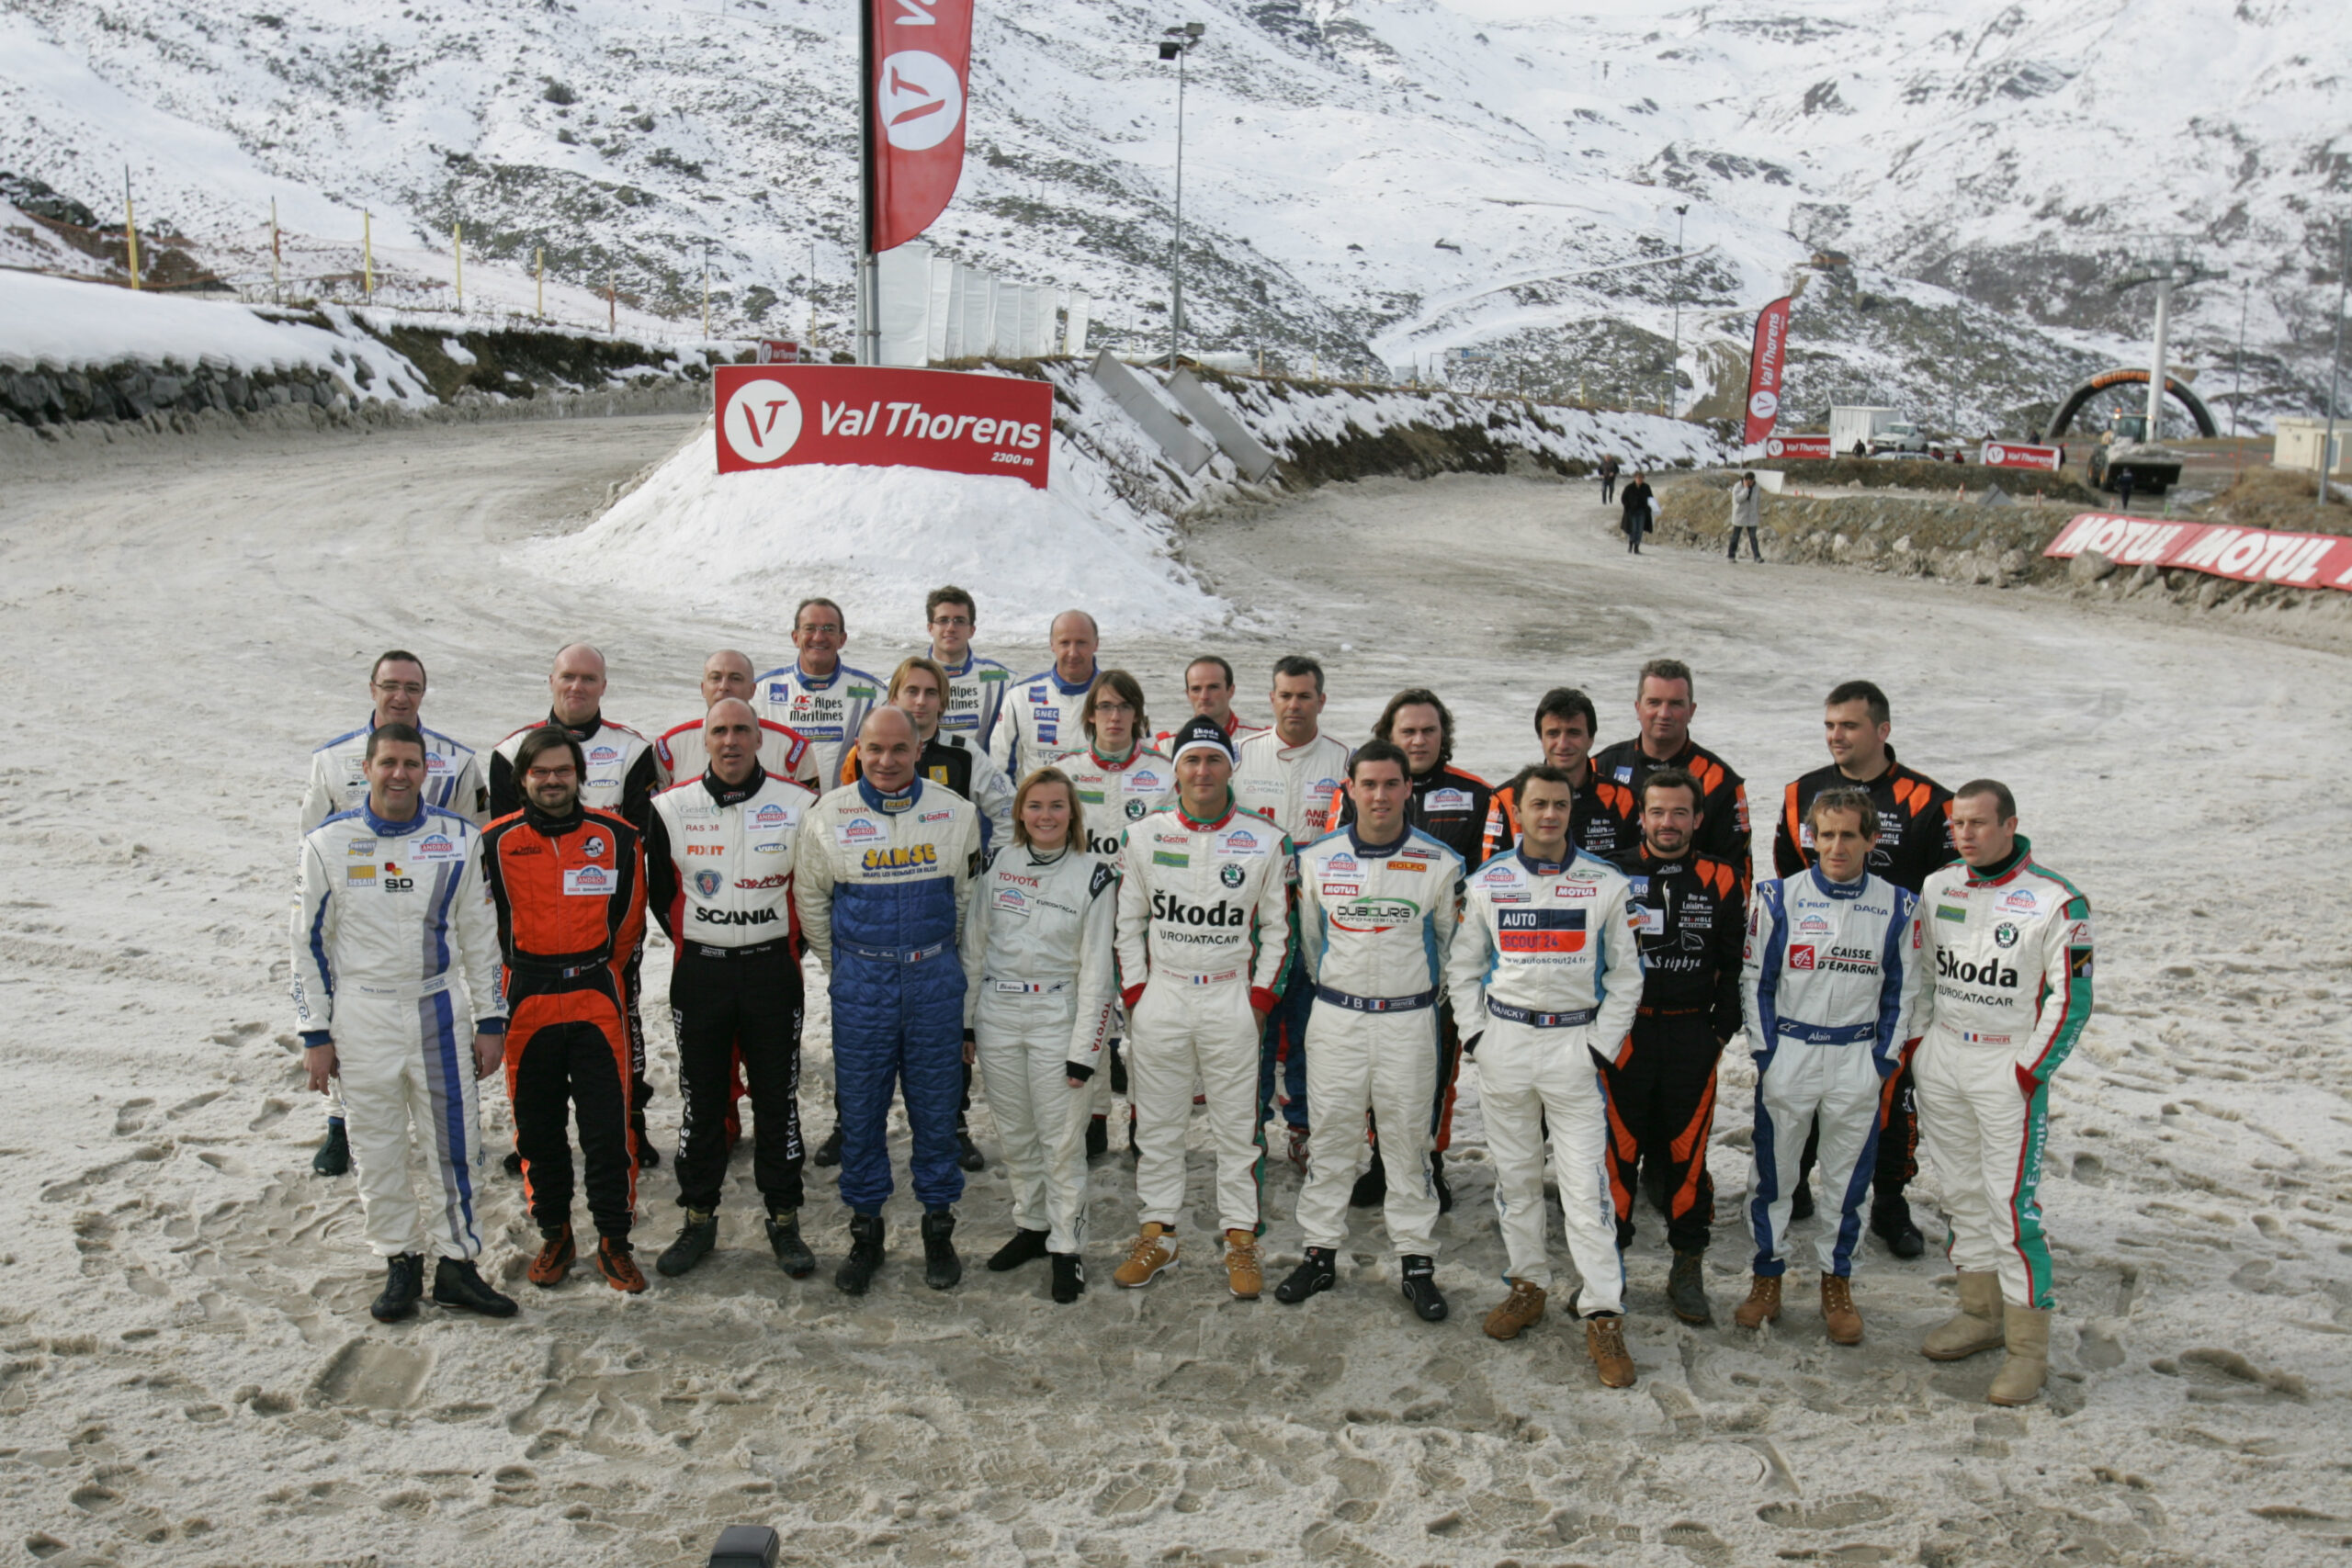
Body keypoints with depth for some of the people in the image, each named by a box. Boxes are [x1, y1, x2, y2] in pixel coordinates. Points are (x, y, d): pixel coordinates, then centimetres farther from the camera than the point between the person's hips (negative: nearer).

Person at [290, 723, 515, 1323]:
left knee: (455, 1142, 1)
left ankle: (457, 1264, 13)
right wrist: (315, 1035, 0)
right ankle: (400, 1264, 21)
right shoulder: (329, 842, -2)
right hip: (360, 1018, 0)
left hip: (437, 1013, 1)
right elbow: (308, 942, 3)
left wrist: (490, 1021, 5)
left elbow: (479, 934, 7)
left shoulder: (458, 839, 1)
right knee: (377, 1149, 7)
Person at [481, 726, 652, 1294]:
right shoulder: (496, 842, 1)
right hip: (527, 1002, 1)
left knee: (609, 1125, -3)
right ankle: (554, 1236, 22)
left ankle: (614, 1241, 9)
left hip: (598, 1000, -1)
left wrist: (597, 974, 11)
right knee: (538, 1128, 8)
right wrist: (529, 976, 9)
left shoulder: (616, 836, 2)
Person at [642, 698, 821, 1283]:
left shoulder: (798, 806, -3)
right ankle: (699, 1219, 20)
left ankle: (784, 1221, 16)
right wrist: (693, 946, 8)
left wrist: (788, 948, 3)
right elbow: (660, 891, 11)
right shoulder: (672, 808, 0)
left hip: (772, 971, -1)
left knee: (777, 1100, 5)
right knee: (701, 1102, 8)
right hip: (699, 973, 1)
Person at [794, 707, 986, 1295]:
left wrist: (964, 971, 8)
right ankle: (865, 1231, 21)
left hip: (936, 977, 0)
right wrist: (840, 969, 12)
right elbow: (810, 898, 11)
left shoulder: (956, 812, 0)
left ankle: (938, 1227, 22)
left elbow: (970, 898, 8)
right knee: (861, 1110, 6)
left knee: (937, 1108, 7)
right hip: (861, 981, 0)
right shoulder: (830, 816, -1)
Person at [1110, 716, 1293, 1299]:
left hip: (1233, 1000, -1)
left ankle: (1240, 1240, 16)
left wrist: (1260, 999, -2)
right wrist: (1135, 992, 2)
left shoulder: (1265, 841, -2)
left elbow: (1278, 927, 4)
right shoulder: (1146, 835, 3)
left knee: (1237, 1125, 4)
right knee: (1156, 1123, 8)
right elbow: (1128, 921, 8)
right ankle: (1157, 1233, 21)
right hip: (1159, 996, 2)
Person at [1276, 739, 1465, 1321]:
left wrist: (1427, 991, 11)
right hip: (1336, 1015, 1)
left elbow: (1452, 940, 9)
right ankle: (1321, 1253, 18)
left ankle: (1416, 1260, 15)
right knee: (1331, 1134, 7)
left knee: (1408, 1136, 5)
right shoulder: (1318, 859, 0)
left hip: (1409, 1018, -1)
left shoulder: (1440, 863, -4)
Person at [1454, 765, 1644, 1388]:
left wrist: (1602, 1044, -3)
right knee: (1514, 1174, 11)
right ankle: (1529, 1284, 26)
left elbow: (1625, 974, 5)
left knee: (1586, 1182, -5)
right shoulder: (1487, 883, 5)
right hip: (1504, 1040, 2)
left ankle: (1603, 1316, 0)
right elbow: (1463, 967, 13)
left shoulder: (1606, 884, 0)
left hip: (1575, 1044, -2)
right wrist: (1475, 1034, 2)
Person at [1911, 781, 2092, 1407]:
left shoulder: (2056, 902, -12)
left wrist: (2029, 1071, -12)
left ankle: (2028, 1346, 2)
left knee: (2012, 1204, -7)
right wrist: (1919, 1039, 10)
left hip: (2009, 1065, -6)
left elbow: (2072, 1000, -10)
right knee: (1961, 1191, 14)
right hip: (1940, 1057, 6)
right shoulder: (1937, 888, 5)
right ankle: (1981, 1313, 28)